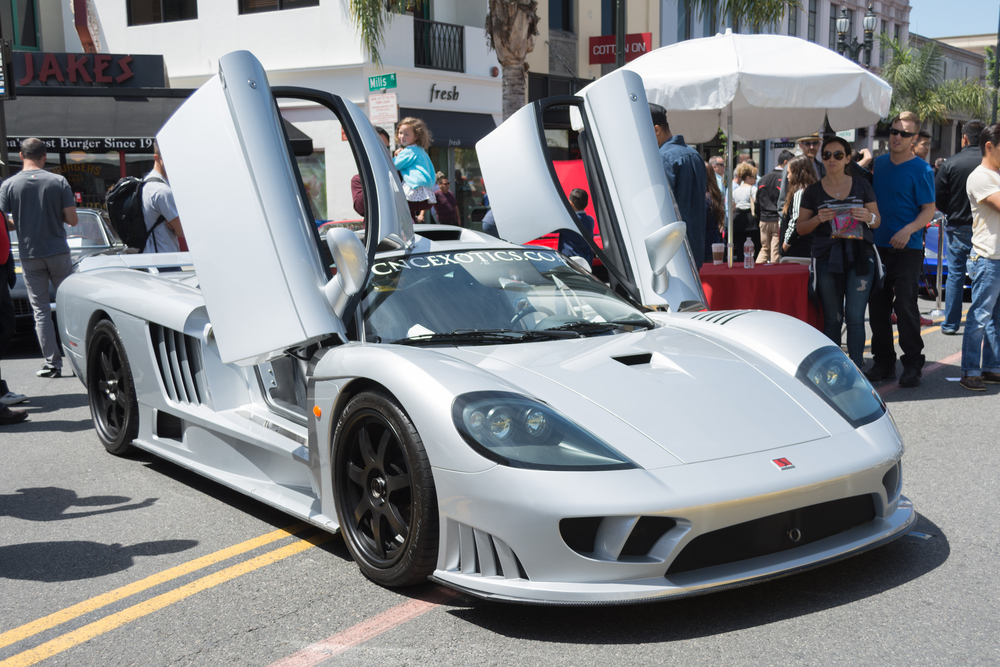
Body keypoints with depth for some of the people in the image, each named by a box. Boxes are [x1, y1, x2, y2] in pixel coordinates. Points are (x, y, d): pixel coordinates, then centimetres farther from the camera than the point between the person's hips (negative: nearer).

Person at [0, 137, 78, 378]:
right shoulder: (58, 181, -4)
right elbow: (72, 220, -4)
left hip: (29, 256, 0)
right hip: (58, 252, 0)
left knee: (41, 311, 6)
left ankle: (52, 363, 4)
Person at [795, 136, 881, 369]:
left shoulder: (861, 186, 9)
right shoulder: (813, 191, 6)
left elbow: (877, 221, 12)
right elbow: (801, 228, 9)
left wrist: (868, 217, -11)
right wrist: (818, 219, -11)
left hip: (860, 256, 0)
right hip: (827, 258, 0)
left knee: (855, 317, -6)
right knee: (832, 319, 3)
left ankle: (857, 373, -3)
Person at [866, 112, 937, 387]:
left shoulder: (921, 169, -5)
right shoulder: (878, 163, 10)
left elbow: (929, 209, -7)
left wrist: (908, 230, -23)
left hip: (907, 250, -5)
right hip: (878, 246, 5)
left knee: (905, 305, -6)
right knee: (877, 305, 7)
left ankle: (913, 363, 4)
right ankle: (883, 362, 18)